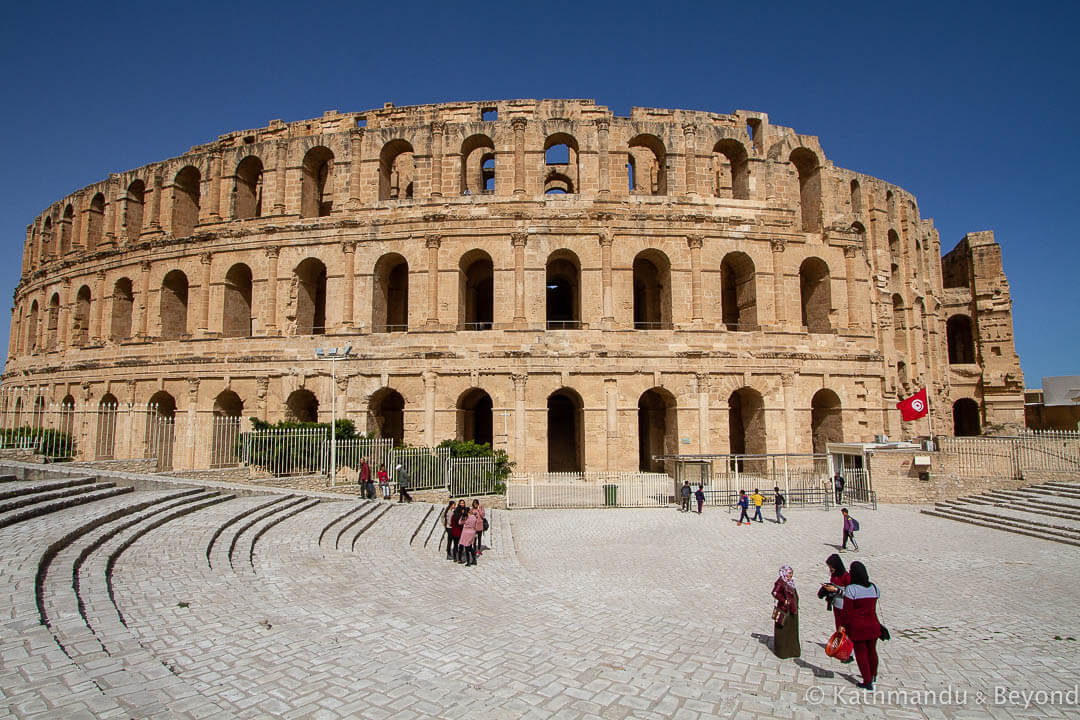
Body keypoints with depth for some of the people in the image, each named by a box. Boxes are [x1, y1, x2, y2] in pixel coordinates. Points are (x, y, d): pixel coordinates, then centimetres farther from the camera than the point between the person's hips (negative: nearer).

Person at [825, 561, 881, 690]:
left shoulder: (851, 589, -18)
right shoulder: (874, 587, -3)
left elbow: (846, 610, -17)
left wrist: (843, 625, -4)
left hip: (857, 627, -5)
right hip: (873, 626, 5)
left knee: (861, 653, 9)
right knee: (872, 651, 22)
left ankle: (868, 682, 15)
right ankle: (873, 676, 41)